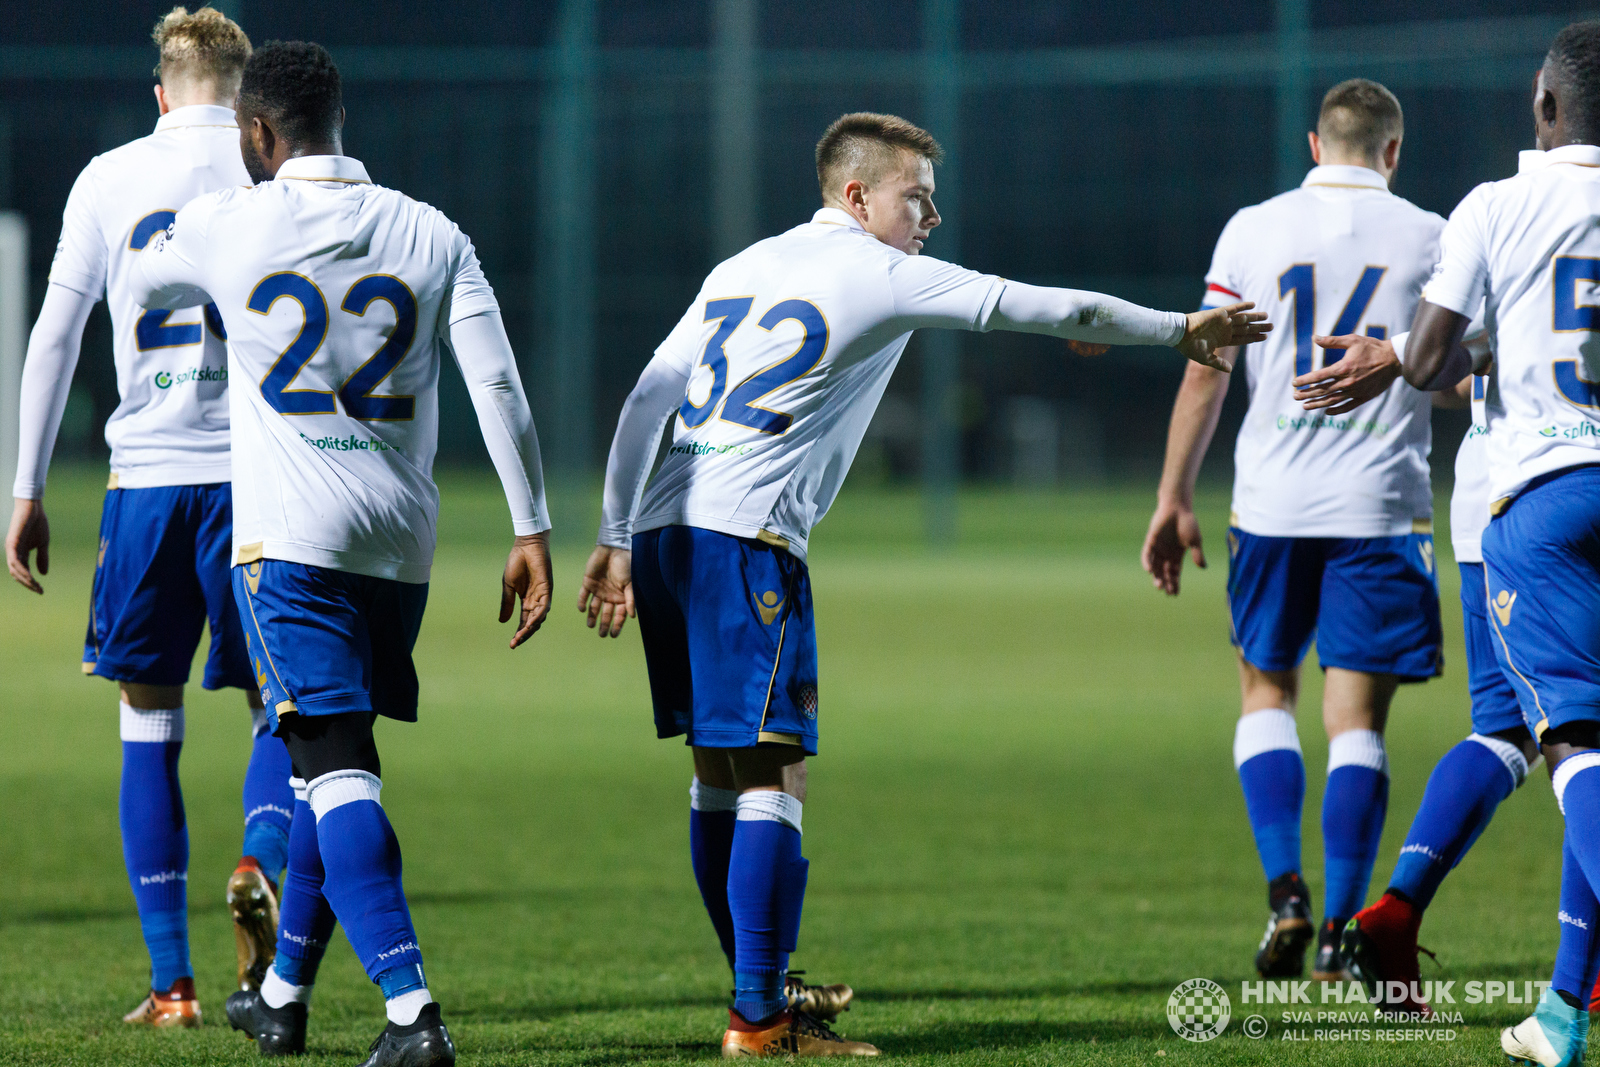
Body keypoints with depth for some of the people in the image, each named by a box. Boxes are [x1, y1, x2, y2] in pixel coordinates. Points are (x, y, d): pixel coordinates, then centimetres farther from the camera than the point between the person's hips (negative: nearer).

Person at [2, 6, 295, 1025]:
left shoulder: (109, 178, 6)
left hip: (145, 477, 1)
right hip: (256, 474, -1)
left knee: (149, 726, 8)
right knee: (283, 708, 11)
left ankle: (172, 982, 5)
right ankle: (261, 864, -20)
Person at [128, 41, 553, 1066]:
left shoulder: (225, 225, -1)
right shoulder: (432, 236, 6)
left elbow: (144, 283, 21)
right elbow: (499, 387, -1)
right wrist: (532, 531, 1)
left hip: (288, 537, -4)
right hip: (400, 538, 4)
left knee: (334, 762, -10)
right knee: (336, 761, 18)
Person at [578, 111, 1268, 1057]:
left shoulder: (742, 268, 21)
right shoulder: (881, 276, 1)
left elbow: (649, 401, 15)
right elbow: (1044, 308, 6)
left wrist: (616, 539, 16)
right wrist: (1182, 331, 17)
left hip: (664, 530, 8)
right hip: (745, 537, -8)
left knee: (720, 773, 13)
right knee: (772, 773, -7)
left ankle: (762, 993, 19)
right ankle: (759, 1017, -11)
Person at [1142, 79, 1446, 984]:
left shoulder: (1253, 231, 4)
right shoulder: (1428, 237, 2)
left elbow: (1205, 372, 2)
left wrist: (1175, 500, 7)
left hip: (1273, 502, 1)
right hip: (1381, 504, -1)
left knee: (1267, 694, 16)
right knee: (1357, 718, 3)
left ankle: (1287, 892, -1)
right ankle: (1339, 934, -2)